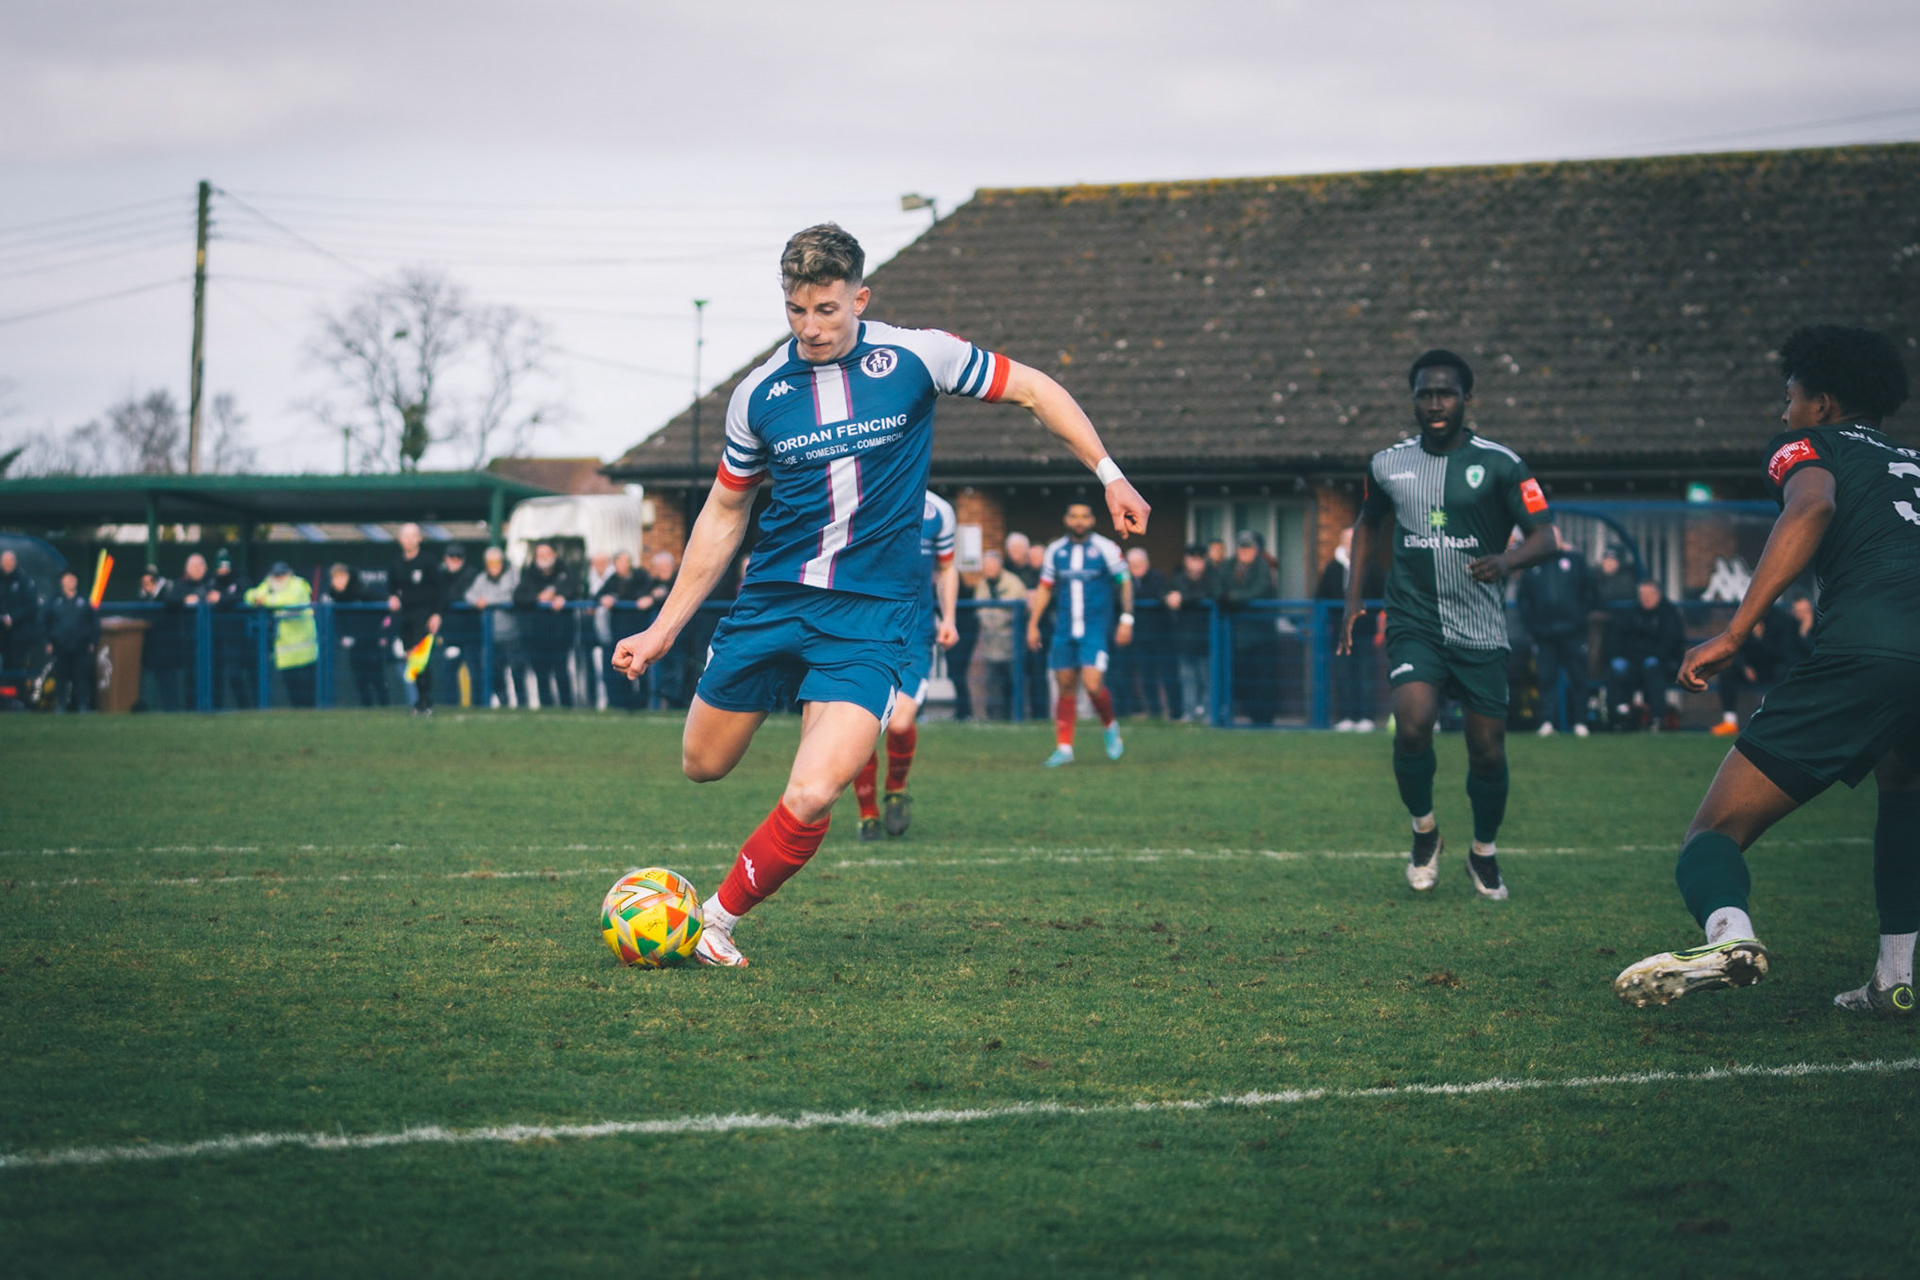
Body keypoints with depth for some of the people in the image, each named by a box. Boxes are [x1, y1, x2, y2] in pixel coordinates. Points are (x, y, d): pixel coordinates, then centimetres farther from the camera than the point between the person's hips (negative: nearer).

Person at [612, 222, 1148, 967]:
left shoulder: (917, 358, -7)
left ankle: (719, 919, 3)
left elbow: (1032, 390, 7)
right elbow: (724, 513, 12)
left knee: (811, 798, -20)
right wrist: (665, 627, 11)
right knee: (703, 766, 11)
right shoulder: (759, 394, 0)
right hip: (772, 600, 3)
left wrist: (1108, 474, 3)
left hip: (871, 618, -3)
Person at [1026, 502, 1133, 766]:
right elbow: (1044, 589, 15)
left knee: (1092, 684, -16)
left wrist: (1126, 620, -3)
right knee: (1065, 687, 2)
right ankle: (1064, 748, 8)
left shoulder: (1105, 548, -2)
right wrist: (1033, 625, 11)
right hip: (1064, 630, 4)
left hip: (1095, 628, -4)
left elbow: (1125, 583, 3)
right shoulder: (1055, 551, 8)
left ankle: (1110, 728, 13)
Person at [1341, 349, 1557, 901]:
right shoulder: (1387, 465, 5)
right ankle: (1424, 830, 4)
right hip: (1414, 623, 1)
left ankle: (1484, 852, 28)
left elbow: (1544, 536, -9)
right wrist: (1354, 593, 17)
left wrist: (1507, 562, -31)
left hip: (1481, 631, -1)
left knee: (1488, 750, 2)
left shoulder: (1499, 463, -5)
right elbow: (1368, 521, 25)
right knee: (1412, 725, -23)